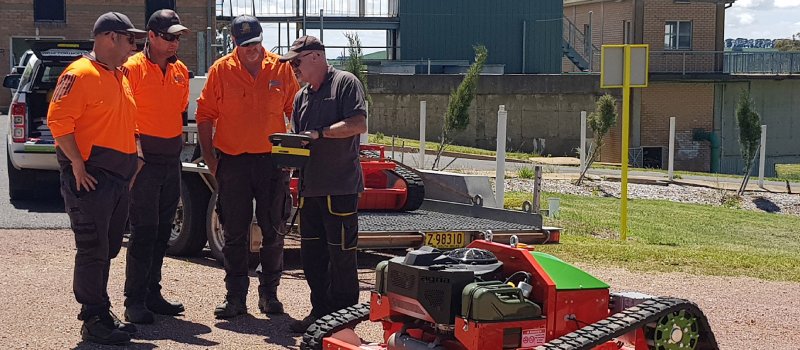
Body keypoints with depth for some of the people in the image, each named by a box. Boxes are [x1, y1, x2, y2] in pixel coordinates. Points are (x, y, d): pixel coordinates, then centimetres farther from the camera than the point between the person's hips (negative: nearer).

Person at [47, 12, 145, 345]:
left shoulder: (119, 77, 18)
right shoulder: (81, 74, -12)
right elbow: (58, 121, -18)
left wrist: (132, 162, 16)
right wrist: (77, 164, -20)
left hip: (118, 177, 9)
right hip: (90, 176, -9)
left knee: (106, 249, 15)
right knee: (93, 250, -5)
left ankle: (101, 314, 24)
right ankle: (93, 322, 0)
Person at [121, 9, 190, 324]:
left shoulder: (180, 71, 12)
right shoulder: (133, 68, -9)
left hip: (172, 159, 7)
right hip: (145, 159, -7)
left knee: (162, 231, 12)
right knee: (143, 232, -6)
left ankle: (152, 294, 21)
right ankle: (134, 301, 1)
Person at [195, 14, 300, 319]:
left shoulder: (281, 69, 1)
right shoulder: (221, 70, -1)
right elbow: (205, 114, 3)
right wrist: (209, 156, -2)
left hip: (272, 160, 1)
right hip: (233, 161, 0)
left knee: (274, 232, 6)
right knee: (234, 234, 4)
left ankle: (269, 293, 19)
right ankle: (235, 297, 12)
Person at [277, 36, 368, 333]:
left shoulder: (345, 83, -4)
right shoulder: (302, 96, 19)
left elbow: (359, 124, -15)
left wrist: (319, 133, -18)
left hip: (341, 187, -8)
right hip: (310, 186, 8)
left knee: (341, 255, -2)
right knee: (311, 254, 12)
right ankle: (320, 312, 23)